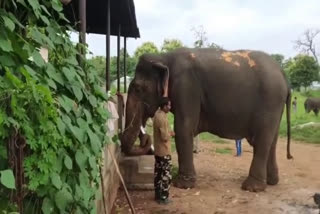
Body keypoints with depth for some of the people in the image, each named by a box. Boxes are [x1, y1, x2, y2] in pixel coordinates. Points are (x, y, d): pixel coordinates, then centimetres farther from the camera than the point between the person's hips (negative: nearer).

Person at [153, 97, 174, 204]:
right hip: (164, 151, -9)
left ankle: (158, 195, 26)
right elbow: (165, 137, -24)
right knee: (166, 174, 1)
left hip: (157, 150, 9)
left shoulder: (158, 113, 5)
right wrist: (171, 134, -6)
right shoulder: (162, 118, -24)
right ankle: (163, 198, 9)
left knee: (158, 173, 16)